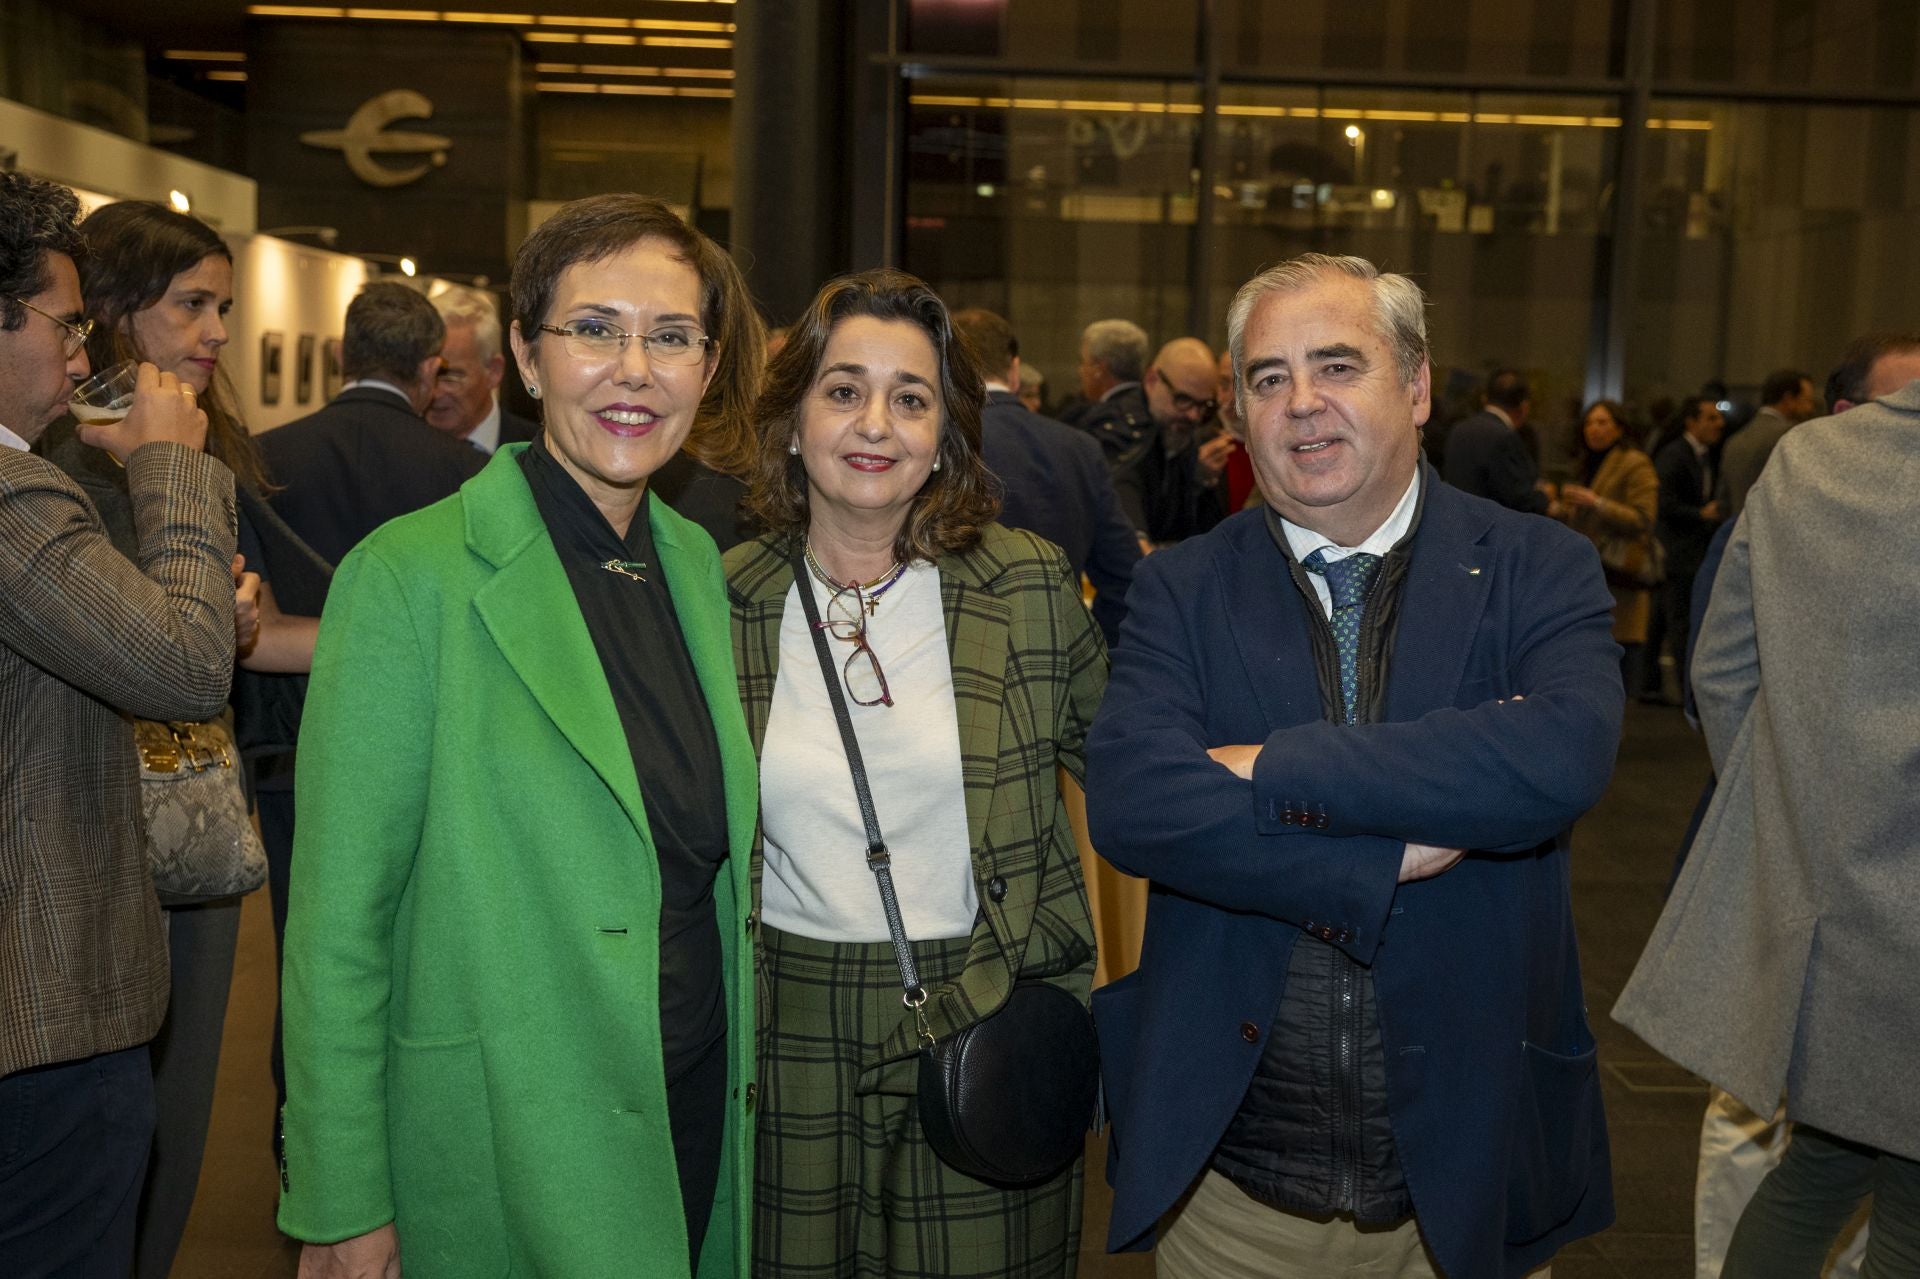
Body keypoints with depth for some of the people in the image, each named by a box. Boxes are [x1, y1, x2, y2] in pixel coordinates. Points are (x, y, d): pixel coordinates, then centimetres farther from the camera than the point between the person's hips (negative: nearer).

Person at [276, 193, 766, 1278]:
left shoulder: (698, 564, 3)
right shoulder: (413, 576, -15)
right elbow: (337, 924, -13)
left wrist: (731, 1076, 11)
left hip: (701, 1110, 5)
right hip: (502, 1151, -5)